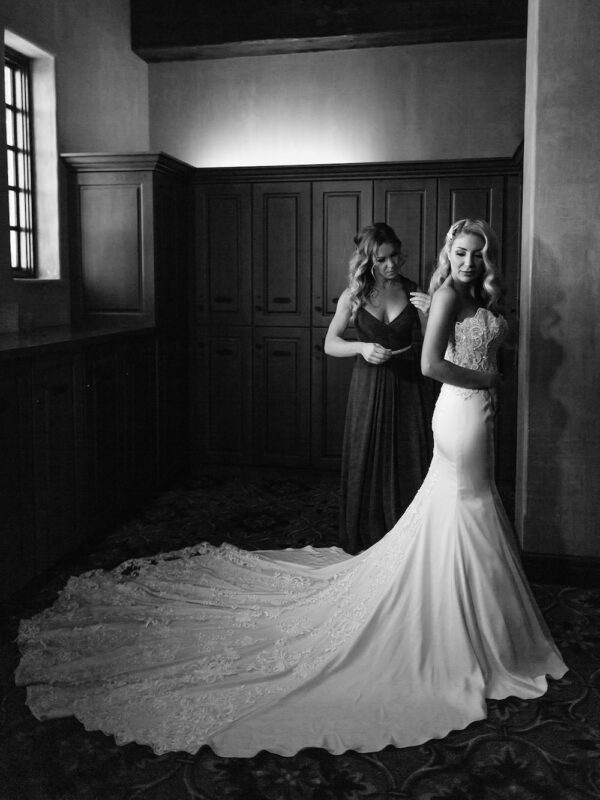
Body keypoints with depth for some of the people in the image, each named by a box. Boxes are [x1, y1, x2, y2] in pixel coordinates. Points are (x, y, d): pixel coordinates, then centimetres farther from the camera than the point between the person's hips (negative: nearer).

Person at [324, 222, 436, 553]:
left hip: (409, 387, 0)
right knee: (368, 466, 6)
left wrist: (430, 315, -19)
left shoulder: (414, 293, -1)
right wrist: (362, 348, -16)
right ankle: (366, 545, 22)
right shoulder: (354, 296, -1)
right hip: (368, 389, 0)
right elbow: (330, 344, 2)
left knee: (411, 466, 3)